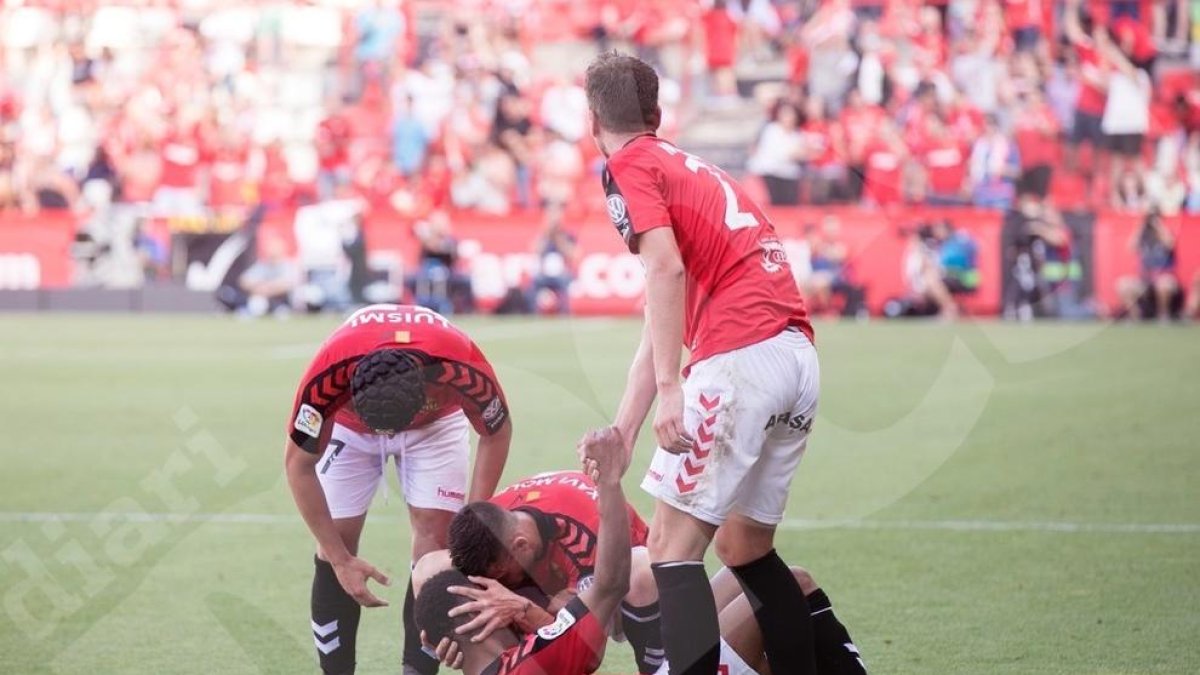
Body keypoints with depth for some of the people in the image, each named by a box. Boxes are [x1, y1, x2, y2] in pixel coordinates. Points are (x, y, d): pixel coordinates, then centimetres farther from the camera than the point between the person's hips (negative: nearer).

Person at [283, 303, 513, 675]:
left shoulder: (462, 370, -40)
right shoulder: (329, 375, -41)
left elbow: (497, 433, -17)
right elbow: (299, 463, -24)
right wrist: (341, 560, -23)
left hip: (435, 422, 0)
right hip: (347, 421, 0)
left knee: (436, 534, -13)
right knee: (336, 543, -8)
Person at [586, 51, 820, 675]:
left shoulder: (630, 167, 4)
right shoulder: (694, 170, 29)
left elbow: (666, 270, -15)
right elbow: (663, 324, 28)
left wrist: (670, 388, -21)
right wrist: (620, 435, 27)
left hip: (740, 354, -8)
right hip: (799, 356, 8)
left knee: (673, 547, -8)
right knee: (744, 547, 19)